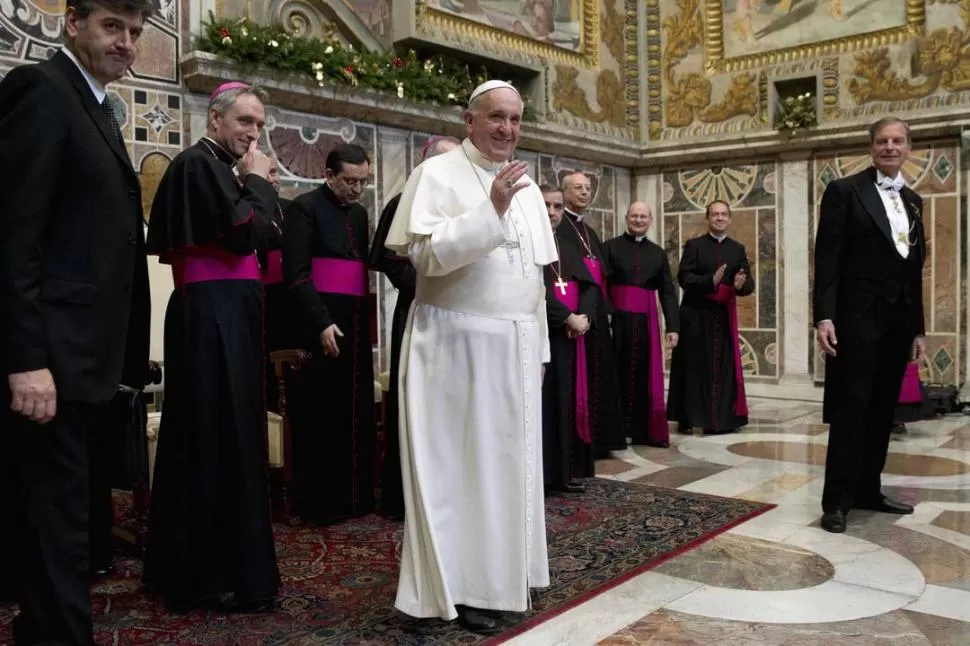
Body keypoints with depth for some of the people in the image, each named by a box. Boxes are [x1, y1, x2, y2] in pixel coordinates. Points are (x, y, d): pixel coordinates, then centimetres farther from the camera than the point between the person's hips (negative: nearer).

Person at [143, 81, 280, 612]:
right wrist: (259, 181, -8)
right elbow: (243, 232, -21)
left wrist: (250, 184, 9)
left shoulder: (215, 166, 18)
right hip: (212, 316, -10)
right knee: (220, 437, -6)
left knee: (206, 438, 14)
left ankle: (184, 564, 25)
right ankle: (219, 575, 2)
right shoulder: (199, 162, -11)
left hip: (222, 314, 10)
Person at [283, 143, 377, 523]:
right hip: (322, 323, -7)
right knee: (322, 414, -3)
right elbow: (296, 272, -13)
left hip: (355, 322, 7)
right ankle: (321, 502, 6)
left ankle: (356, 496, 19)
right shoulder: (305, 208, -5)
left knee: (357, 412, 9)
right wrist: (321, 323, -20)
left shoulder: (359, 213, 17)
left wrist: (366, 321, 11)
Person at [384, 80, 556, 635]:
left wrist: (539, 347, 14)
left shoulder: (527, 187, 14)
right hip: (457, 344, -7)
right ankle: (460, 585, 10)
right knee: (460, 463, -1)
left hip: (516, 346, 7)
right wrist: (491, 210, -25)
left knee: (509, 460, 12)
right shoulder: (438, 174, -6)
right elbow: (426, 254, -18)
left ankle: (503, 570, 26)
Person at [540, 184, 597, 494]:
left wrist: (584, 316, -10)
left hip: (570, 336, 7)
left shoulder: (569, 248, 18)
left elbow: (590, 285, 8)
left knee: (566, 402, 8)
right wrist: (568, 317, -17)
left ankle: (565, 471, 15)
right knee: (541, 404, -5)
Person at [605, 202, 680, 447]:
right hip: (617, 319, -3)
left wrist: (673, 326, 1)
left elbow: (668, 292, 10)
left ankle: (645, 431, 11)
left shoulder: (658, 253, 14)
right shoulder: (611, 247, 3)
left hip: (646, 321, 3)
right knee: (618, 375, 1)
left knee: (645, 377, 4)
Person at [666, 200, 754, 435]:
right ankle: (688, 418, 5)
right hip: (696, 314, -3)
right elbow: (683, 277, -10)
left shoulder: (738, 249, 11)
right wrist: (711, 281, -23)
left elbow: (749, 283, 5)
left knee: (724, 367, 3)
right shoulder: (694, 245, 1)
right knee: (694, 366, 0)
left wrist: (741, 285, -18)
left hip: (724, 316, 3)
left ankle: (723, 419, 9)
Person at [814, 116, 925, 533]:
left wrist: (917, 328, 13)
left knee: (882, 410, 11)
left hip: (897, 320, 7)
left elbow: (914, 270, 15)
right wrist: (824, 316, -19)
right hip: (857, 317, -6)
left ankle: (868, 490, 21)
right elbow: (827, 258, -10)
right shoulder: (844, 191, -3)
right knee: (851, 409, -6)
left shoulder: (912, 200, 15)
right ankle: (837, 500, 0)